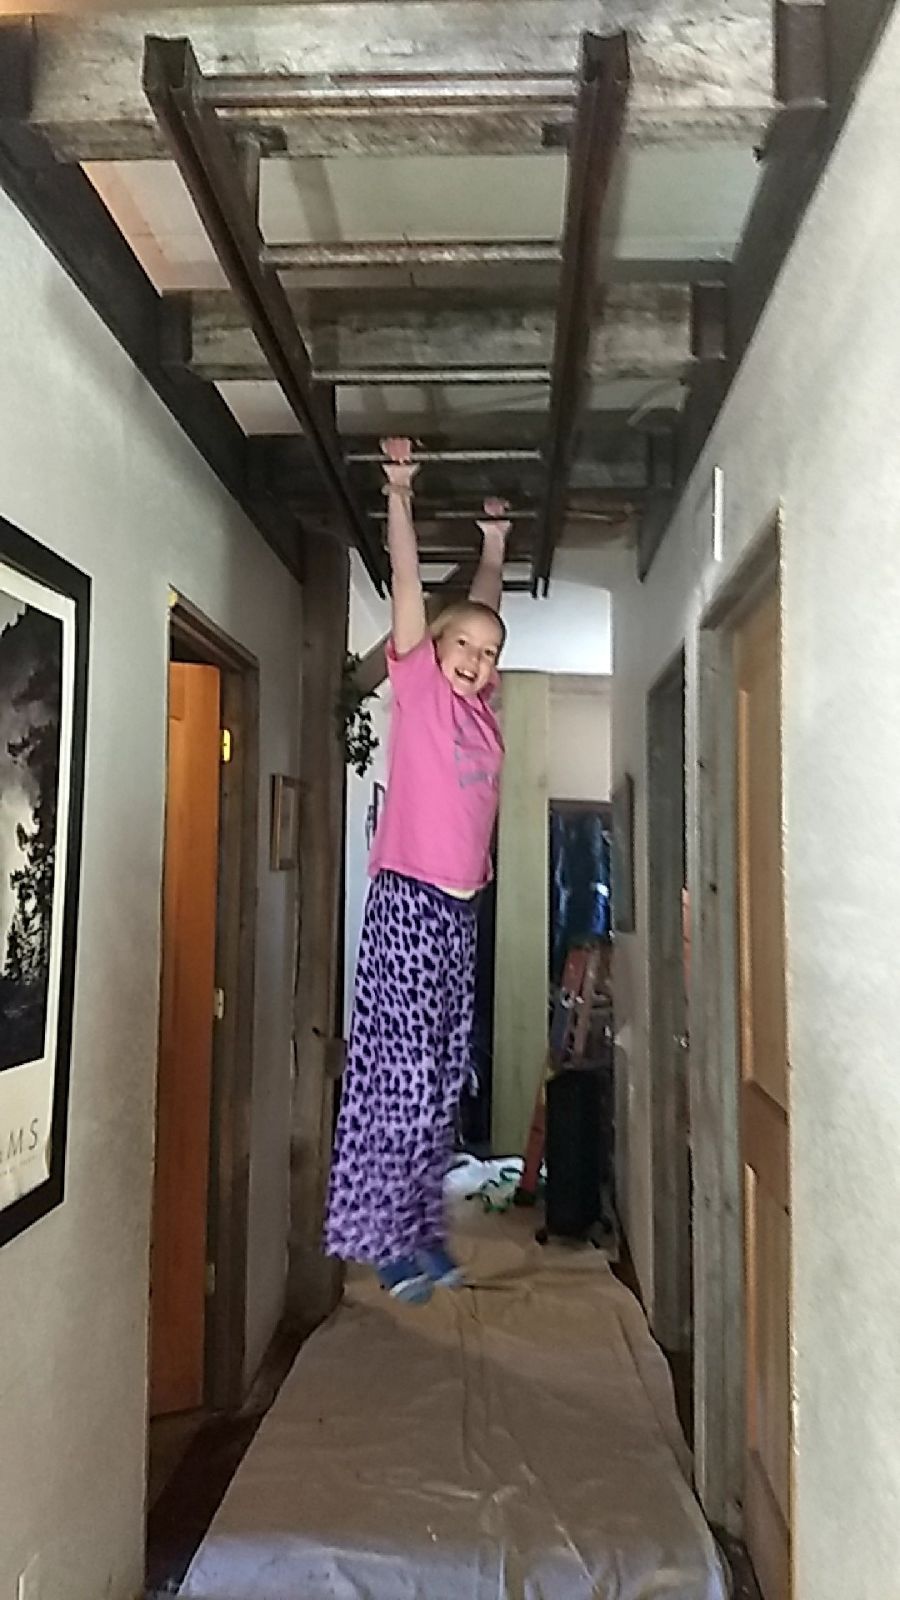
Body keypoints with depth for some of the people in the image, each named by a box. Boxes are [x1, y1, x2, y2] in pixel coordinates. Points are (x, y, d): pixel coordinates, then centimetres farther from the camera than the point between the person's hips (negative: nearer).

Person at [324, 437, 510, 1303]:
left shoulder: (481, 706, 15)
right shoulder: (418, 684, 1)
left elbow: (483, 609, 28)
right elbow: (407, 581, -3)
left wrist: (494, 539, 34)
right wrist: (400, 494, -3)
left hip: (459, 907, 7)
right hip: (407, 898, -6)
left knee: (443, 1077, 9)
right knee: (400, 1068, -6)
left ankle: (421, 1225, 18)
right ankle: (389, 1234, 3)